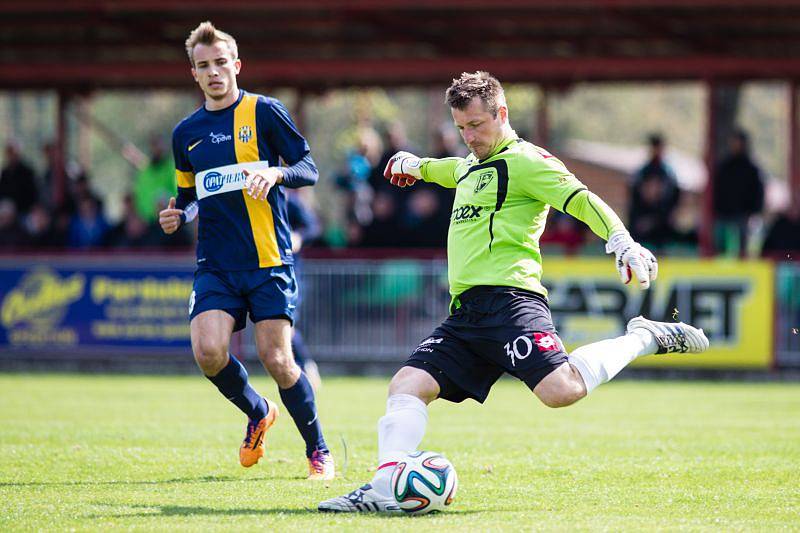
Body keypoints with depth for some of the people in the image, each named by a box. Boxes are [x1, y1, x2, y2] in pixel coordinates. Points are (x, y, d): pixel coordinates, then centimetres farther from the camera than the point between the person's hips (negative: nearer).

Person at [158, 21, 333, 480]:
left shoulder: (264, 112, 1)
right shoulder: (187, 132, 14)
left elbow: (309, 169, -1)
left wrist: (276, 172, -21)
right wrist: (178, 215, 4)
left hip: (269, 259, -4)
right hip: (216, 265, 4)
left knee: (277, 359, -10)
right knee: (208, 351, -17)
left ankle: (319, 450, 10)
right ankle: (257, 413, 13)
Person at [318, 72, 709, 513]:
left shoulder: (523, 161, -1)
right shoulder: (472, 166, 27)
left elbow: (580, 199, -13)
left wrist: (620, 241, -29)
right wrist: (419, 166, 72)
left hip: (508, 298, -9)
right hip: (466, 310, 9)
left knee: (561, 389, -28)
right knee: (407, 385, -5)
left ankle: (644, 339, -7)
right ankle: (383, 490, -14)